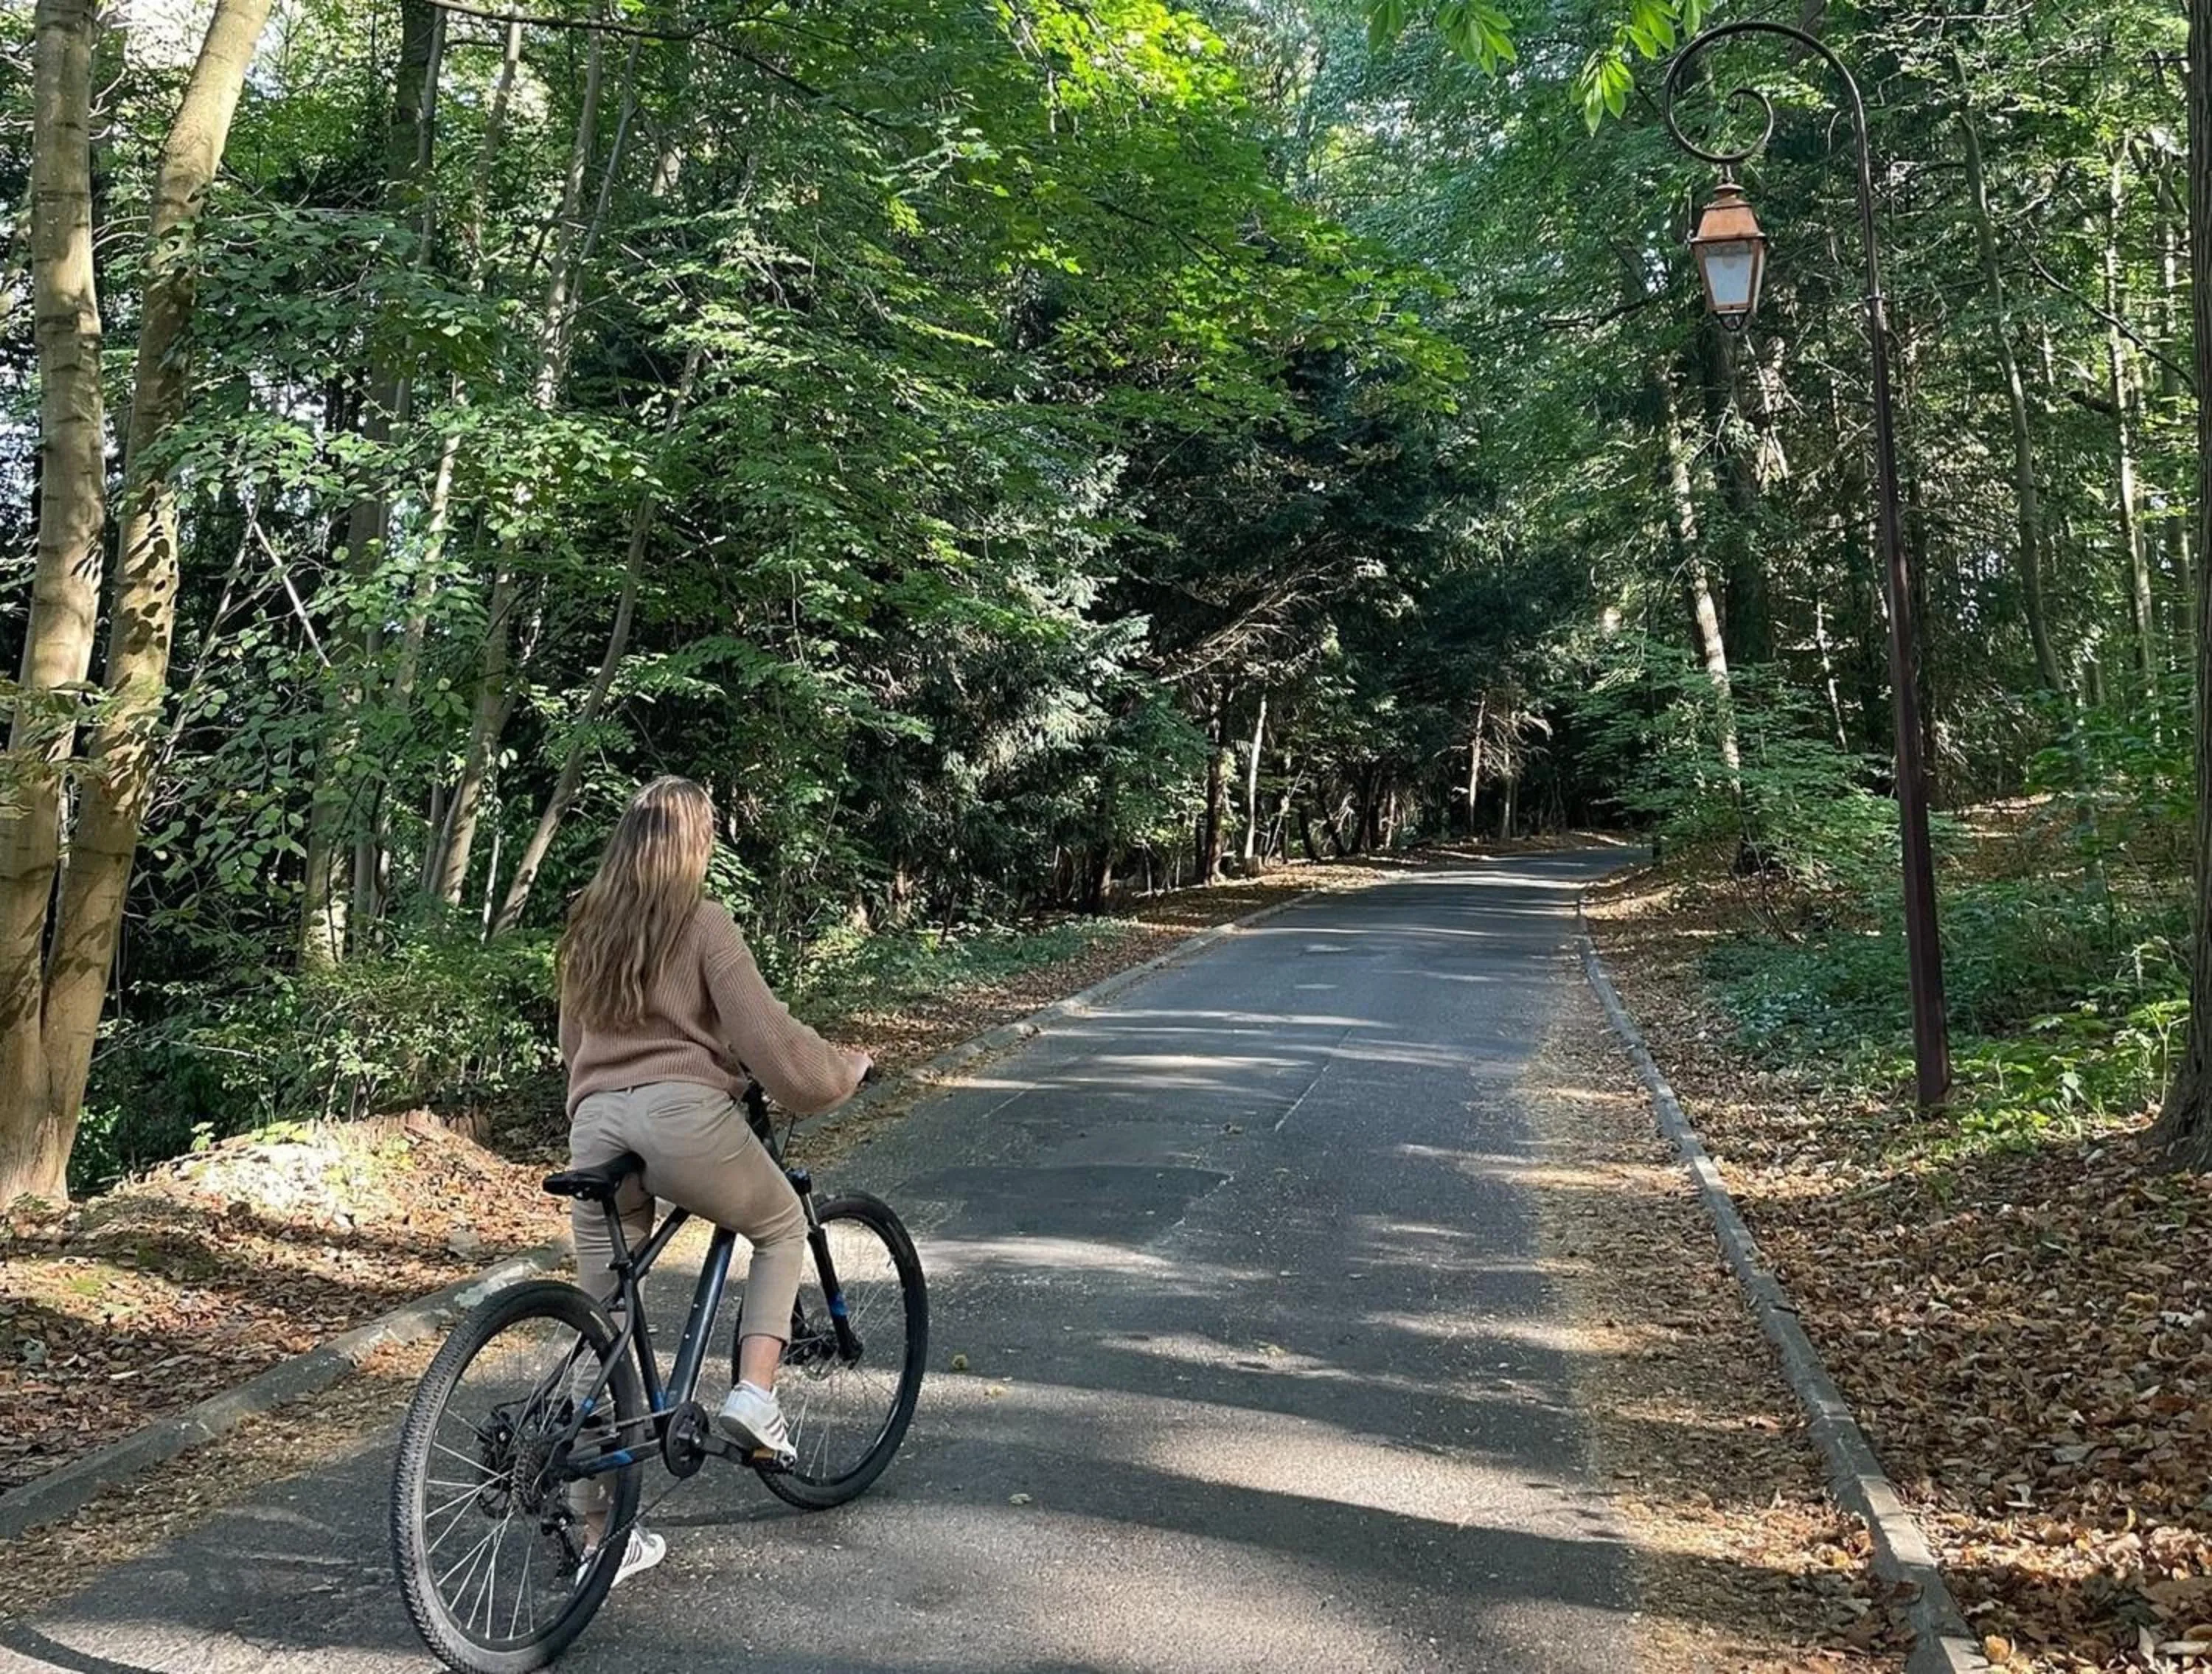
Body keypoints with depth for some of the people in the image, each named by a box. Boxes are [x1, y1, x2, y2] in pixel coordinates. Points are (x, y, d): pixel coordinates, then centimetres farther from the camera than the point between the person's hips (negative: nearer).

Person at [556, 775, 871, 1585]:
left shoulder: (587, 927, 19)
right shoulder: (701, 922, 0)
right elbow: (768, 1039, -4)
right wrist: (847, 1068, 12)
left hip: (594, 1121, 6)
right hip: (681, 1113, -5)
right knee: (782, 1226, 22)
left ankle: (604, 1540, 18)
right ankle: (754, 1396, 5)